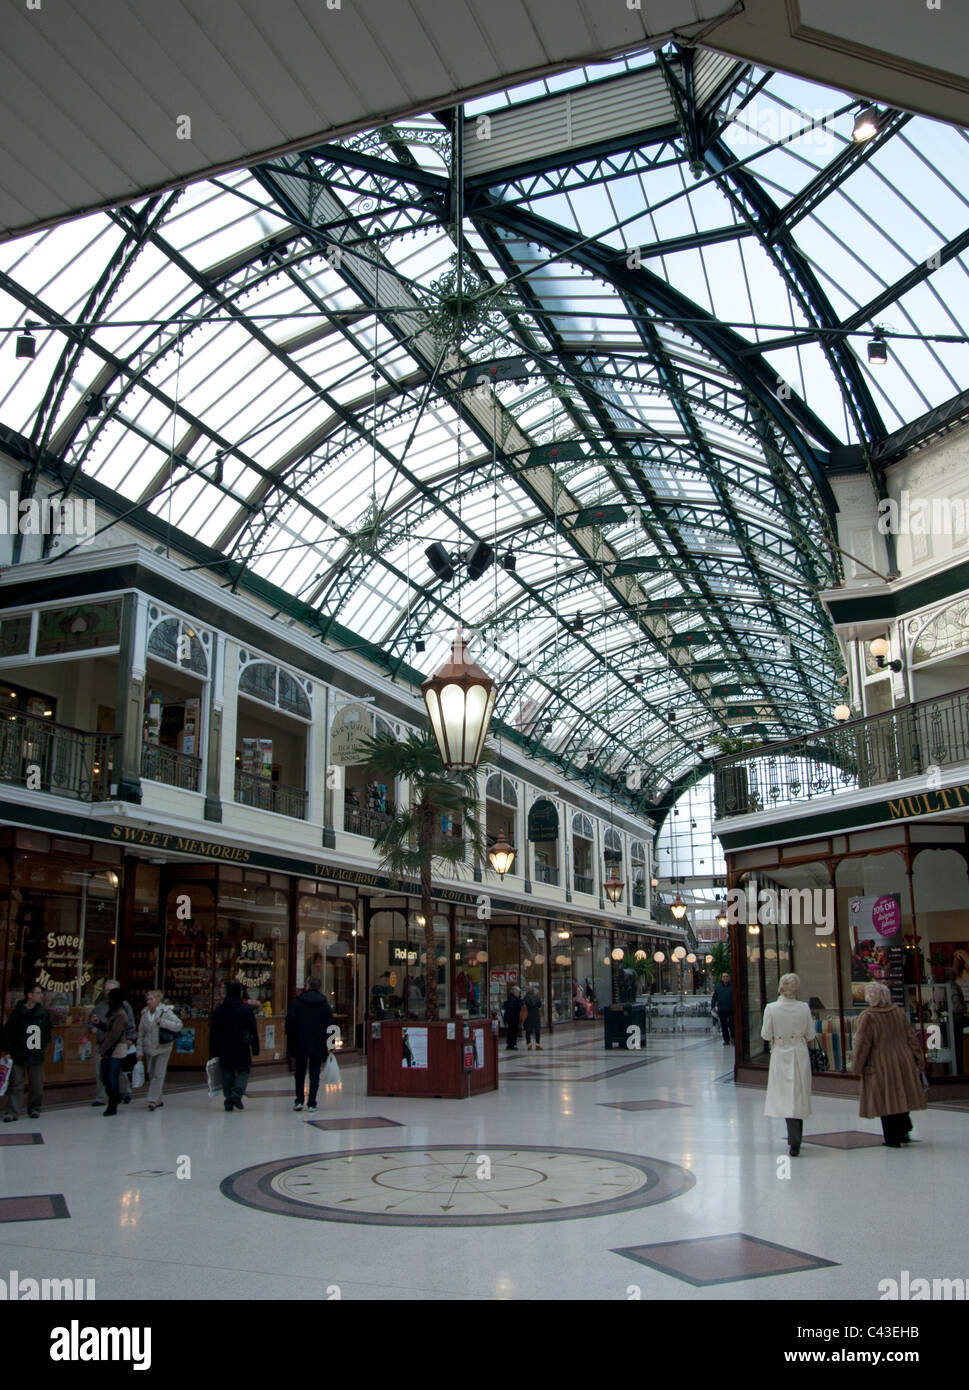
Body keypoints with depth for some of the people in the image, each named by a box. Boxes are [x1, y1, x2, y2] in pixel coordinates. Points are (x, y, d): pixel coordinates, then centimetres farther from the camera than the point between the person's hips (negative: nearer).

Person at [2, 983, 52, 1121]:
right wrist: (8, 1051, -9)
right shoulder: (18, 1013, -8)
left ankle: (34, 1108, 23)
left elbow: (47, 1031, 18)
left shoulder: (44, 1014, 5)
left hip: (37, 1057, 4)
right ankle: (12, 1112, 1)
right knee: (15, 1085, -3)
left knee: (37, 1085, 8)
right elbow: (8, 1033, -6)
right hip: (18, 1057, -4)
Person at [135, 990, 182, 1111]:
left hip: (162, 1049, -5)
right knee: (151, 1075, 9)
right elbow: (141, 1033, 9)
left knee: (158, 1075, -9)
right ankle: (158, 1100, 21)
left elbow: (179, 1025, -15)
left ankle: (153, 1100, -7)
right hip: (149, 1050, 5)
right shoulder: (145, 1013, 4)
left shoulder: (165, 1011, -9)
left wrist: (162, 1022, -22)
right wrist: (139, 1051, 6)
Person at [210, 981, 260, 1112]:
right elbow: (254, 1031, -4)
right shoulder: (246, 1010, -5)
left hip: (224, 1050, 2)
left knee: (227, 1073, 9)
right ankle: (237, 1093, -13)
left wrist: (214, 1052, 11)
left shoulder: (218, 1011, 3)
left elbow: (213, 1033, 6)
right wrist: (255, 1049, 2)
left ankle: (229, 1101, 5)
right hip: (242, 1050, -2)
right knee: (244, 1071, 9)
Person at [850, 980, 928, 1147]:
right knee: (900, 1098, 19)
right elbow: (910, 1037, 6)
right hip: (903, 1062, 4)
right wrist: (916, 1059, 14)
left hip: (881, 1066, -4)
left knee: (886, 1101, 4)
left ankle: (892, 1138, 8)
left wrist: (857, 1067, -2)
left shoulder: (868, 1017, -14)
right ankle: (904, 1130, 14)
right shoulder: (899, 1012, 1)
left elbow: (862, 1045, -11)